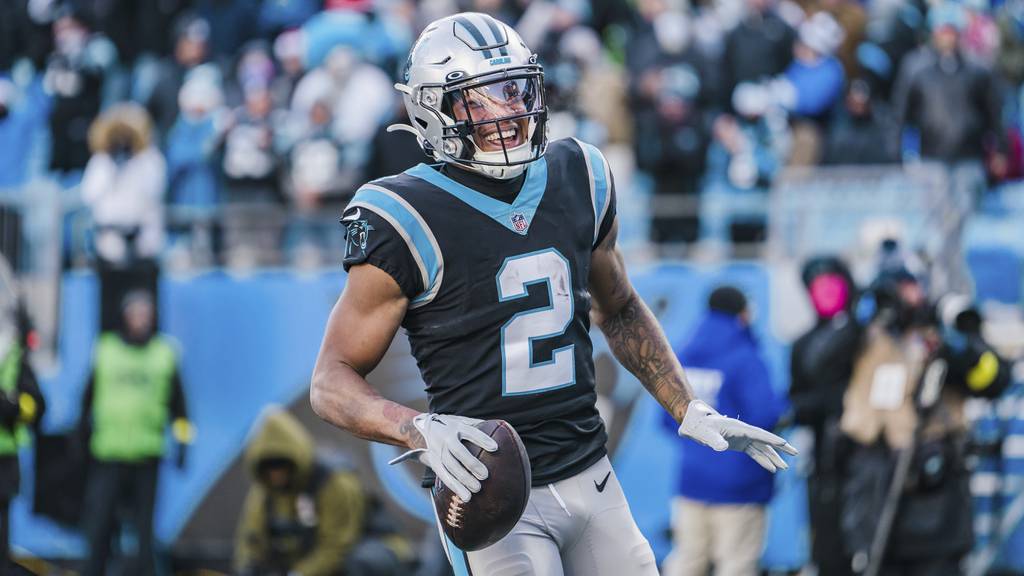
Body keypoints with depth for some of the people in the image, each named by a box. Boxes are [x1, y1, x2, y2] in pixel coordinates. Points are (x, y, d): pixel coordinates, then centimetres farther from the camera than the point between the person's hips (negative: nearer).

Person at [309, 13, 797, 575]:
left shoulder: (578, 182, 6)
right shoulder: (410, 220, -12)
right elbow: (333, 380, -10)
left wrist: (690, 411, 16)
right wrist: (421, 430, -27)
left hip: (591, 480, 6)